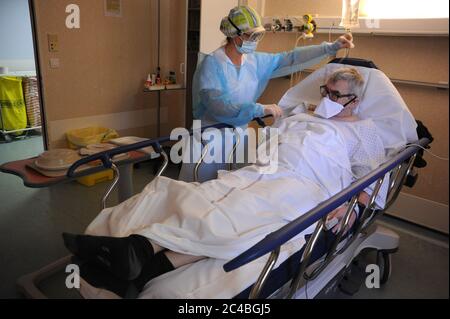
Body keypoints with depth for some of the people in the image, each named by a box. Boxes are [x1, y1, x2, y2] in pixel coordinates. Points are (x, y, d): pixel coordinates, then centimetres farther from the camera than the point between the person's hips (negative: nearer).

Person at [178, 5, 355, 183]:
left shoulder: (256, 61, 5)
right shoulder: (212, 63, -13)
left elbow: (291, 59, 5)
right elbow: (216, 103, -26)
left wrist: (332, 47, 0)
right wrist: (260, 109, -30)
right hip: (210, 139, -5)